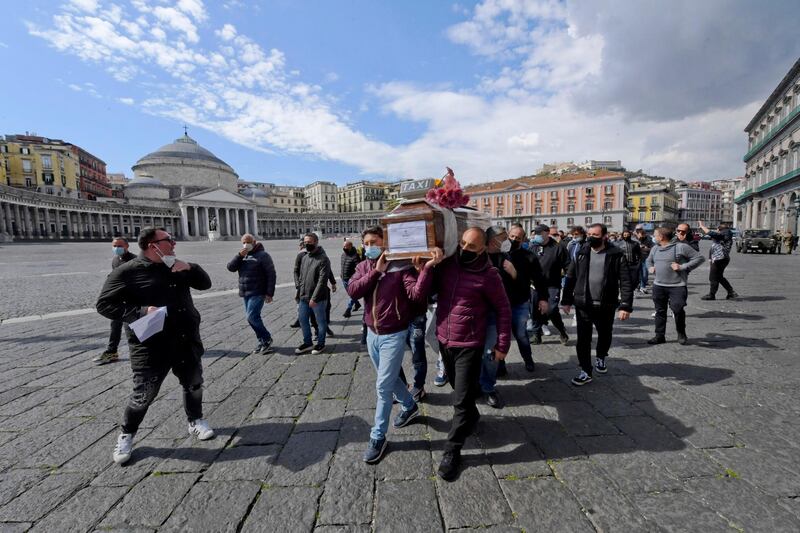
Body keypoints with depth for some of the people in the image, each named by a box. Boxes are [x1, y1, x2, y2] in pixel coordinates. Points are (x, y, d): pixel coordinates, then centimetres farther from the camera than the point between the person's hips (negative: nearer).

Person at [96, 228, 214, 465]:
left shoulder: (178, 267, 8)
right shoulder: (127, 272, -9)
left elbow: (205, 284, 9)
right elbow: (104, 304, -9)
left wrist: (190, 267, -10)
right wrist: (140, 312, -23)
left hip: (187, 341, 5)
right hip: (152, 346, -5)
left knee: (194, 384, 16)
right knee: (144, 394, 7)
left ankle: (196, 421, 37)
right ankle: (126, 435, 33)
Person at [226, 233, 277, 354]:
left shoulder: (262, 255, -8)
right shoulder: (242, 255, 13)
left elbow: (271, 275, -11)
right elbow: (230, 267, 2)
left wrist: (269, 293, -16)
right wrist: (239, 256, -13)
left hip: (258, 293, -7)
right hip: (245, 293, 7)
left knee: (252, 317, -14)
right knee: (252, 318, 10)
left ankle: (267, 339, 3)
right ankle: (262, 341, 21)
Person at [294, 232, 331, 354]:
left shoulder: (323, 259, -15)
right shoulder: (304, 257, 8)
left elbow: (322, 280, -20)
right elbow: (297, 271, 22)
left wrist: (314, 298, -22)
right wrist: (298, 284, 9)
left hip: (318, 298, -7)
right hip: (303, 296, 7)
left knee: (321, 321, 8)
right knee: (303, 320, 15)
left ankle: (321, 344, 24)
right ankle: (307, 343, 31)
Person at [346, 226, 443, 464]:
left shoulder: (401, 265, -15)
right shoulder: (363, 267, 2)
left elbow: (417, 295, -27)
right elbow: (352, 291, -15)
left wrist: (427, 268, -38)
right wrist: (376, 271, -20)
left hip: (394, 335, -6)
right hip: (372, 333, 6)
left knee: (383, 386, 1)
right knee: (389, 378, 24)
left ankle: (378, 437, 21)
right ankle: (409, 406, 50)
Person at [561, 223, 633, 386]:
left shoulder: (617, 255, -7)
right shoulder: (581, 254, 1)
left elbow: (626, 282, -9)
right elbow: (571, 278, 6)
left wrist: (626, 305, -16)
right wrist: (566, 300, 5)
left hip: (606, 306, -1)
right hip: (582, 305, 1)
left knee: (604, 336, 19)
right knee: (583, 339, 1)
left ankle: (601, 358, 47)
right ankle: (586, 372, 13)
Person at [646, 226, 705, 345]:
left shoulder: (681, 247, -8)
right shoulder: (655, 248, 12)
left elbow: (699, 258, -7)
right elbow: (649, 260, 30)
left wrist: (682, 267, -14)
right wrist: (650, 267, 10)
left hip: (677, 286, -6)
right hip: (658, 285, 6)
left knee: (678, 309, -9)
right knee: (660, 311, 9)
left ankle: (681, 333, 16)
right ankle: (660, 335, 18)